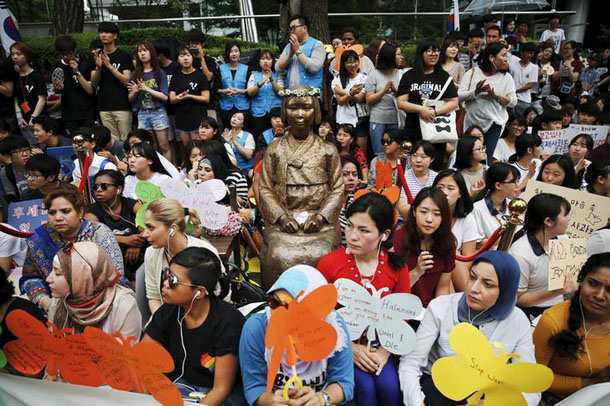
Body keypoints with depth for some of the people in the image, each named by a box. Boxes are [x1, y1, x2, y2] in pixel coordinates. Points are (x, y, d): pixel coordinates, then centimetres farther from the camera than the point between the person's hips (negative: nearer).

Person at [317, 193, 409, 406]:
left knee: (390, 386, -21)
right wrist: (351, 349, -11)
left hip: (380, 346, 2)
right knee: (365, 387, -23)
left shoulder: (397, 266, -6)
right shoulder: (329, 263, -13)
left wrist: (385, 351, -8)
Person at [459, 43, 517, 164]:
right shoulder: (473, 72, 0)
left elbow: (513, 102, -2)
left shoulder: (506, 77, 2)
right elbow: (459, 96, -6)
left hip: (493, 123, 0)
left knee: (485, 161, -1)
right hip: (472, 122, 0)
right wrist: (476, 92, -23)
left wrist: (495, 96, -18)